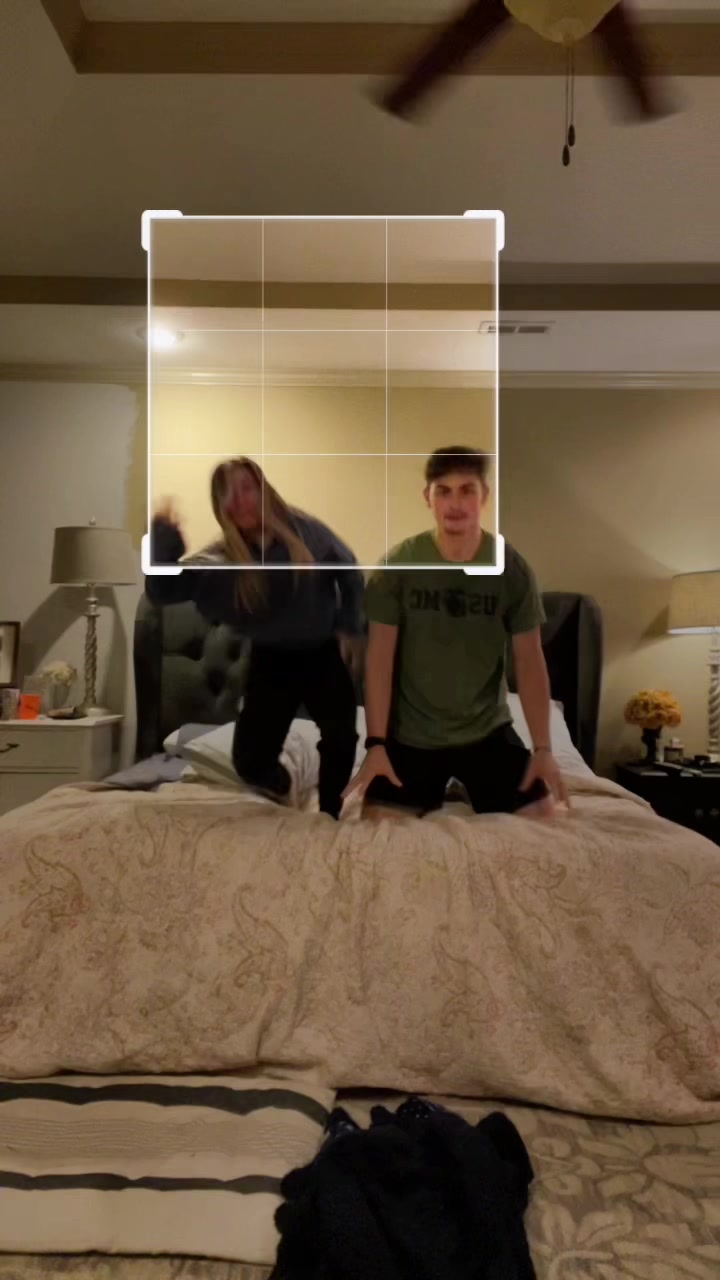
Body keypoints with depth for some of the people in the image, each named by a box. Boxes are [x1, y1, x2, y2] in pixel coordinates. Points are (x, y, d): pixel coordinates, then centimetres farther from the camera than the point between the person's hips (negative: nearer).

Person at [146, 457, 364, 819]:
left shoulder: (305, 531, -13)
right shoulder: (220, 559, -13)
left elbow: (349, 572, 1)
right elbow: (162, 590, -23)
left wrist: (349, 627, 1)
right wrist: (164, 532, -34)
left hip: (323, 654, 0)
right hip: (272, 661, 0)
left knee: (341, 740, 0)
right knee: (250, 759, 0)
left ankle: (330, 814, 26)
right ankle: (285, 790, 36)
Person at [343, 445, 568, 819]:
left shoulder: (512, 568, -8)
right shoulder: (397, 563, -11)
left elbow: (530, 660, -6)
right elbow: (380, 656, -10)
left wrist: (543, 748, -11)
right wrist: (376, 743, -14)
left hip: (487, 730, 1)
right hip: (410, 733, -1)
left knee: (541, 819, -4)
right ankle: (439, 790, 23)